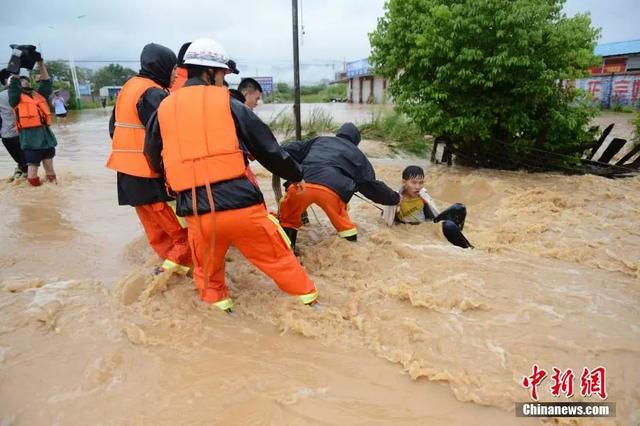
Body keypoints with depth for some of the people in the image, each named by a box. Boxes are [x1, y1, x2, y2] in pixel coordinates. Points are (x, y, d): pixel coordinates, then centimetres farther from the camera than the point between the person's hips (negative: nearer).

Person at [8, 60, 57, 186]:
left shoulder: (39, 94, 19)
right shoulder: (17, 98, 7)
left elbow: (46, 83, 13)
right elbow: (13, 84, -5)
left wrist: (41, 65, 8)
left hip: (45, 133, 4)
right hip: (30, 135, -4)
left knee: (48, 160, 13)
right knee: (33, 164, 0)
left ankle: (52, 182, 23)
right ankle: (35, 186, 10)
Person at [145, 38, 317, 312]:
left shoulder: (163, 110, 11)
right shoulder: (228, 104, 3)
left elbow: (155, 162, 22)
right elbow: (267, 148, 8)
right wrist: (295, 175, 23)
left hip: (195, 211, 2)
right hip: (240, 203, -2)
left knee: (207, 269, 28)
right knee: (279, 258, 15)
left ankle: (217, 301, 37)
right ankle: (309, 299, 28)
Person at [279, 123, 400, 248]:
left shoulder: (318, 140, 34)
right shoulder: (357, 154, 28)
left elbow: (289, 151, 27)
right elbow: (371, 184, 28)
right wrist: (394, 198, 39)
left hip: (301, 185, 2)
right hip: (331, 191, -1)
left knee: (288, 220, 26)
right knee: (343, 223, 23)